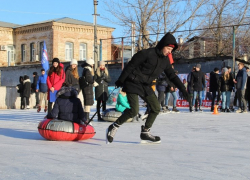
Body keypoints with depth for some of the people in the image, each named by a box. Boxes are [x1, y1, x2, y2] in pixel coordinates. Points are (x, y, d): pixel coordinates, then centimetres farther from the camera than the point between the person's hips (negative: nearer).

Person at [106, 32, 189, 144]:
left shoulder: (165, 60, 4)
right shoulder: (147, 53, -19)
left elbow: (172, 76, 13)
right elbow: (130, 66, -15)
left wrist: (183, 90, 8)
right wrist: (120, 80, -12)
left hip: (146, 86, 8)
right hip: (133, 84, -8)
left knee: (156, 108, 7)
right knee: (134, 110, -18)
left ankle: (145, 132, 20)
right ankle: (113, 128, -1)